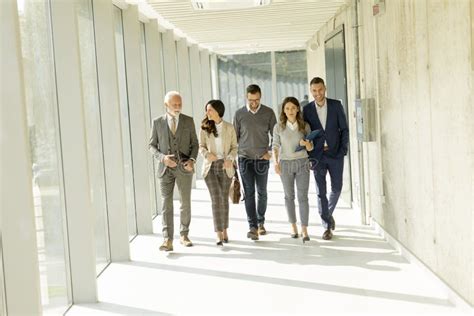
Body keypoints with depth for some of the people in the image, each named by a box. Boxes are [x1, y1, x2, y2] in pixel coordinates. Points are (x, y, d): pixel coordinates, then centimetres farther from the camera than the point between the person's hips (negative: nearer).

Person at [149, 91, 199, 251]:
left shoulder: (188, 121, 2)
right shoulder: (157, 122, 1)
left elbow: (194, 144, 6)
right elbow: (152, 146, 5)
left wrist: (192, 160, -12)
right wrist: (162, 158, -14)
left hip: (184, 168, 1)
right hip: (165, 168, -1)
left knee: (186, 203, 8)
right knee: (166, 204, -6)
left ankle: (184, 236, 22)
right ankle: (168, 240, -7)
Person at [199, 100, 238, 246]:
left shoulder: (229, 127, 0)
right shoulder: (205, 128, 1)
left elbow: (234, 147, 3)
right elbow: (201, 146, 4)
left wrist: (230, 158, -17)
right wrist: (207, 154, -18)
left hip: (225, 167, 1)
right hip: (210, 167, -1)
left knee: (224, 199, 9)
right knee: (216, 199, -9)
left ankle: (224, 231, 23)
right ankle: (219, 235, -9)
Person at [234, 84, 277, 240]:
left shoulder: (268, 113, 0)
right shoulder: (239, 114, 1)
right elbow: (234, 137, 7)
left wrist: (270, 152, -4)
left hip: (262, 159, 1)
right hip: (245, 158, 0)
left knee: (262, 192, 8)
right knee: (249, 193, -4)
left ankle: (260, 222, 24)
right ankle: (253, 227, -4)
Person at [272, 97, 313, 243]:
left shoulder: (305, 126, -4)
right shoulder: (278, 127, -5)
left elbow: (310, 148, -1)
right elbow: (275, 147, -1)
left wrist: (306, 143, -24)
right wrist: (276, 162, -16)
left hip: (302, 163, 0)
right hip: (285, 165, 0)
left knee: (303, 197, -6)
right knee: (289, 196, 10)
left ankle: (304, 231, -4)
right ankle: (293, 226, 26)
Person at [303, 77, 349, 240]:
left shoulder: (336, 105, 0)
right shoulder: (307, 109, 1)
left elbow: (344, 129, 2)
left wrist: (343, 150, -6)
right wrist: (309, 156, -3)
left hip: (335, 154, 0)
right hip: (317, 155, 0)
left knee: (336, 188, 6)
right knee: (321, 192, -1)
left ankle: (328, 213, 34)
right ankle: (327, 226, 6)